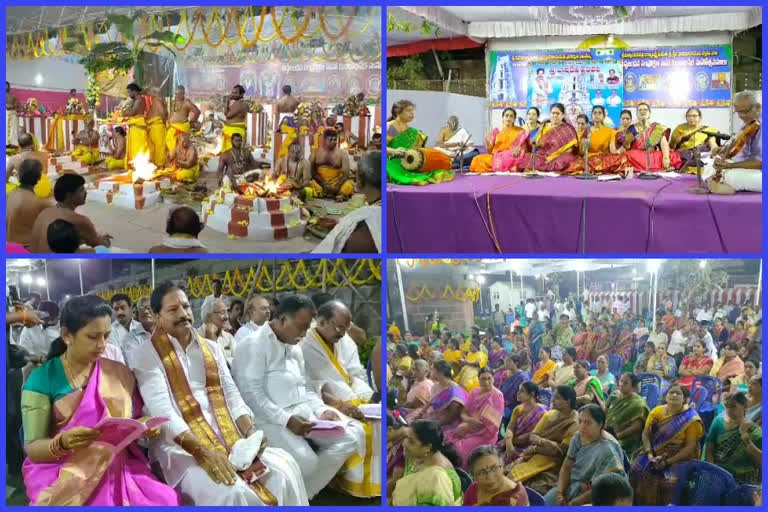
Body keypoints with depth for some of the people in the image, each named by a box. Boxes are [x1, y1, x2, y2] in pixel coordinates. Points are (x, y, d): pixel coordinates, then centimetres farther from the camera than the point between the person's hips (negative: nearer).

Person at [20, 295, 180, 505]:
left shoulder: (119, 373, 9)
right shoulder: (42, 379, -2)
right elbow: (32, 448, -4)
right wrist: (62, 443, -24)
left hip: (118, 468, 3)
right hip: (63, 475, -3)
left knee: (164, 500, -23)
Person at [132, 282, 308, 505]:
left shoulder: (212, 348, 16)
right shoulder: (147, 353, -1)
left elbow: (231, 395, 12)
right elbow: (161, 409, -13)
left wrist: (250, 431, -9)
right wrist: (201, 451, -25)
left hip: (226, 436, 5)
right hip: (179, 444, -5)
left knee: (283, 471, -17)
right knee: (230, 493, -33)